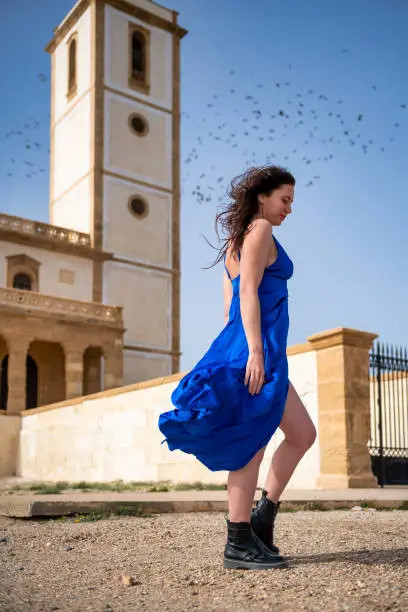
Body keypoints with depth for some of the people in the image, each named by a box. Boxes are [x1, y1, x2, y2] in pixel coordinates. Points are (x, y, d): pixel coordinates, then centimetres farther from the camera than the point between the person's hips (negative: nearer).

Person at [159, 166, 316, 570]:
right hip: (257, 346, -10)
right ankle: (239, 544, -1)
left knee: (303, 434, 13)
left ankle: (262, 518, 15)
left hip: (240, 346, 10)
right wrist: (255, 351, -22)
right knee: (251, 443, -7)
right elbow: (248, 290, -16)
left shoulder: (236, 242, 24)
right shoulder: (259, 230, -4)